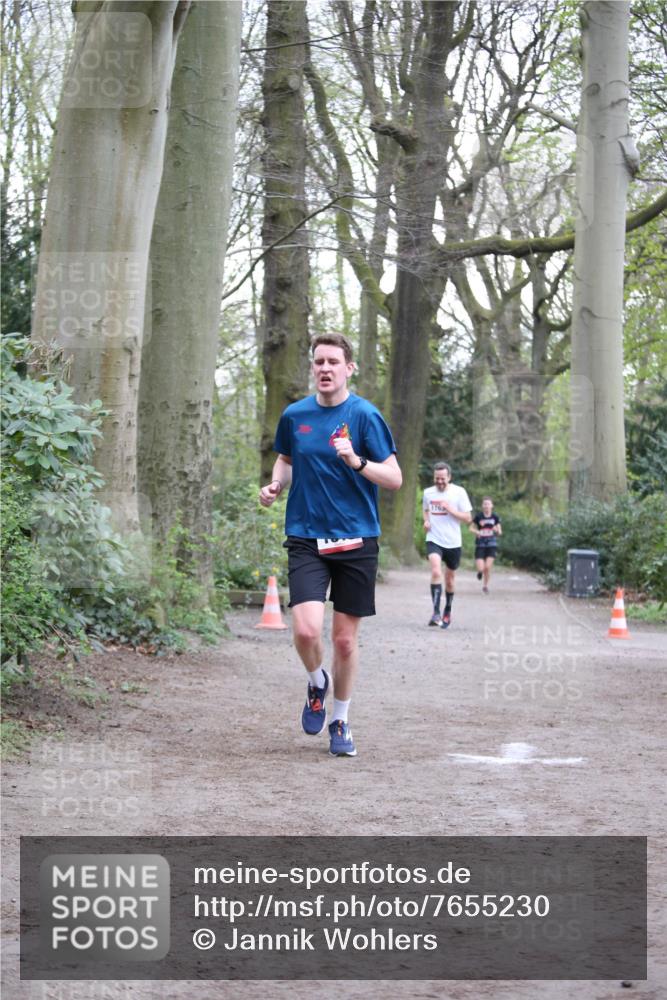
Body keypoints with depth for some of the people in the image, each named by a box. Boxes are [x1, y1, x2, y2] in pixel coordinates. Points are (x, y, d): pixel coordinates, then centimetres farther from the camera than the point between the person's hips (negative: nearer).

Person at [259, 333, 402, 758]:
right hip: (306, 538, 1)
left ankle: (341, 721, 25)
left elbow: (395, 478, -6)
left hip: (356, 539, -1)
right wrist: (276, 485, 3)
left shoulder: (365, 415, -5)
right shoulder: (294, 415, 5)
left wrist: (357, 461, -23)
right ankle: (317, 683, 18)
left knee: (345, 638, 5)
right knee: (307, 630, -16)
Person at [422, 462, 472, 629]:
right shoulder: (428, 493, 4)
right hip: (434, 540, 0)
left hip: (453, 543, 0)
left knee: (449, 580, 13)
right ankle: (436, 612, -29)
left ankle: (447, 612, 35)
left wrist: (450, 509, -18)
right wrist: (426, 520, 2)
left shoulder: (459, 492, -5)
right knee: (436, 572, -24)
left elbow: (468, 518, -4)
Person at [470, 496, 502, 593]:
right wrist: (476, 532, -14)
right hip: (480, 545, -1)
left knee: (487, 567, -10)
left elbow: (500, 532, 6)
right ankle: (480, 571, 29)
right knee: (481, 568, -11)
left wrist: (497, 530, -17)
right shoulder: (478, 517, -3)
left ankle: (485, 585, 14)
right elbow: (471, 528, 7)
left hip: (491, 545, 1)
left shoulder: (495, 517, 1)